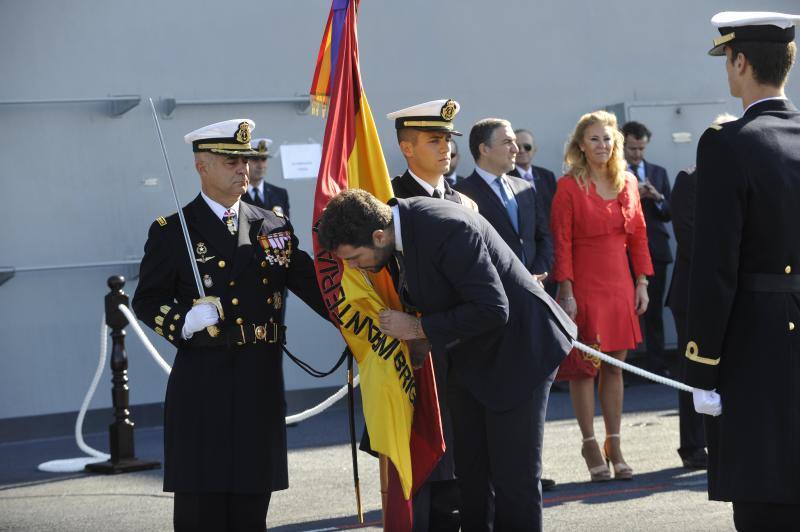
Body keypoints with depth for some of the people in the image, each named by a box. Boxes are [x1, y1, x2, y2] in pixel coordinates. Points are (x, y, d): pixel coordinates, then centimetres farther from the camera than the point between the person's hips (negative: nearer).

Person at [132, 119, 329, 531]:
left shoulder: (274, 227, 11)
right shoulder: (172, 232, 0)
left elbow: (312, 285, 10)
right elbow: (147, 301, 0)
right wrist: (186, 321, -19)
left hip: (261, 384, 3)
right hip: (202, 387, -3)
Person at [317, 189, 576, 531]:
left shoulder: (448, 230, -31)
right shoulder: (400, 222, -4)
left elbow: (492, 310, -30)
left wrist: (419, 329, -23)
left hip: (517, 349, -9)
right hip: (469, 358, 9)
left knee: (513, 475, -5)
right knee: (470, 472, 12)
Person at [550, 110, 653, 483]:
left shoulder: (628, 183, 9)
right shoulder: (569, 187, -6)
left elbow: (638, 236, 13)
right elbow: (561, 243, -9)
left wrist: (642, 282, 7)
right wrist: (566, 293, -14)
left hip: (619, 287, 5)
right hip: (584, 287, -5)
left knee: (614, 366, 8)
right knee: (584, 367, 1)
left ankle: (614, 447, 14)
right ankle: (591, 446, 9)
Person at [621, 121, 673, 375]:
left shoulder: (658, 172, 14)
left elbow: (668, 214, 12)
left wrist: (658, 197, -7)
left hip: (655, 249, 3)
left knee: (654, 311, 5)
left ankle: (657, 364, 8)